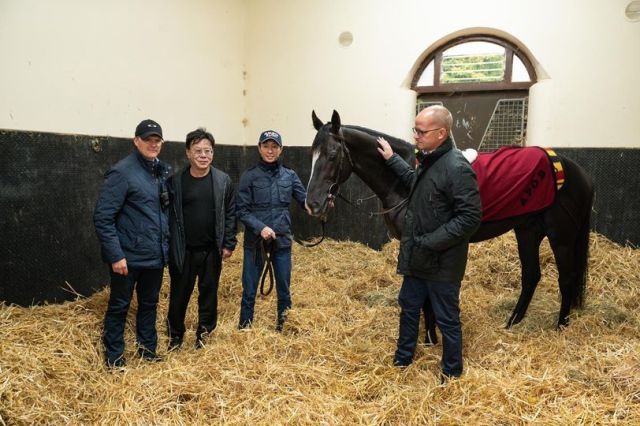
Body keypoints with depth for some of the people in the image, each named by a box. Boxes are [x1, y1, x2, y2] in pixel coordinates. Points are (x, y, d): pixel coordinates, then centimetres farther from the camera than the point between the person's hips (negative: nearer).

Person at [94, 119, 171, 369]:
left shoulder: (162, 171, 8)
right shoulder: (122, 172, -14)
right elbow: (102, 217, -17)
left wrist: (165, 244, 10)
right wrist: (115, 255, -19)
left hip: (155, 255, 6)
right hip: (129, 257, -6)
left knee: (149, 303, 18)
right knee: (119, 306, 9)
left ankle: (147, 348, 35)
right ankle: (114, 356, 26)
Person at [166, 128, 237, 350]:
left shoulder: (223, 180, -2)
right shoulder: (175, 181, -5)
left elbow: (230, 214, 1)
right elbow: (169, 215, -2)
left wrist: (228, 244, -2)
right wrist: (168, 246, -4)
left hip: (212, 250, 1)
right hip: (183, 250, 0)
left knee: (209, 292, 13)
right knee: (179, 294, 11)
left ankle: (204, 333, 31)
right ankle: (175, 334, 31)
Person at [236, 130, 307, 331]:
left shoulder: (289, 175, 5)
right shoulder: (249, 176, -4)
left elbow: (306, 200, 1)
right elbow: (242, 211, -6)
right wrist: (261, 227, -21)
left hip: (282, 240, 2)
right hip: (255, 241, -2)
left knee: (284, 290, 10)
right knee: (249, 291, 5)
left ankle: (283, 329, 26)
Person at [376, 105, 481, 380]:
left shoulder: (456, 168, -23)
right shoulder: (428, 161, 6)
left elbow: (470, 218, -26)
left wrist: (430, 242, -27)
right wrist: (392, 159, 23)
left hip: (441, 263, -9)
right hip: (417, 257, 9)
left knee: (447, 319, 9)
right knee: (408, 306, 22)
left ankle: (452, 373, 30)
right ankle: (402, 359, 42)